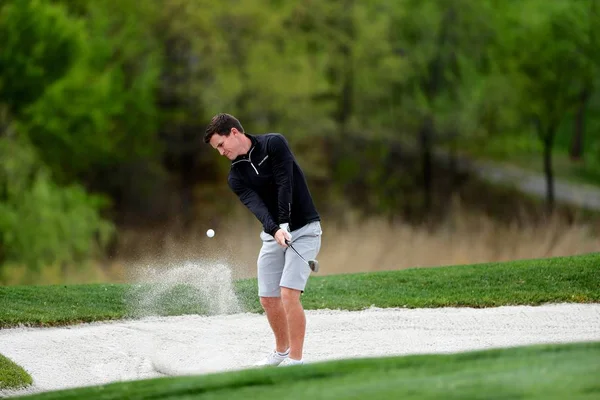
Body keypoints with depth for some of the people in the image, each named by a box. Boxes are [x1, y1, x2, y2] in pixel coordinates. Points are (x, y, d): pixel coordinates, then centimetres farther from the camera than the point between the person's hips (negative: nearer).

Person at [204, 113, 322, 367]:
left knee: (289, 294, -18)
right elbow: (255, 204, -15)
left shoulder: (274, 144, -10)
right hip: (273, 235, 6)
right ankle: (282, 351, 30)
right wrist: (275, 230, -33)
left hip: (303, 229, -6)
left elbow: (285, 184, -19)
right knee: (268, 299, 6)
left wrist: (284, 225, -27)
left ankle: (296, 360, -14)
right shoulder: (236, 177, 2)